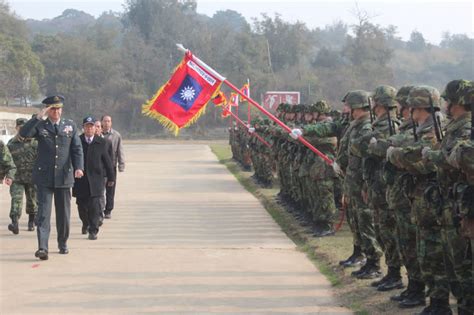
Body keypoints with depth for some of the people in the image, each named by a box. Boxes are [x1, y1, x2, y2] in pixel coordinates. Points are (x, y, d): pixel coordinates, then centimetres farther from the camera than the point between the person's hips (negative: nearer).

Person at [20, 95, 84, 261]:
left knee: (64, 213, 11)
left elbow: (77, 148, 4)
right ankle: (42, 247, -16)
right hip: (44, 177, -2)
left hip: (64, 176, 2)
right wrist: (38, 117, -22)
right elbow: (24, 133, -16)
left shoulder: (70, 125, 8)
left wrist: (79, 167, -10)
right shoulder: (40, 125, 2)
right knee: (43, 211, -10)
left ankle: (63, 243, 29)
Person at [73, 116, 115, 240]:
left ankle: (93, 230, -4)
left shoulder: (101, 142, 3)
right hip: (80, 180, 1)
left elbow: (107, 160, 8)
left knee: (94, 206, -8)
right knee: (82, 205, 11)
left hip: (95, 179, -1)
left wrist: (111, 177, 11)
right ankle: (86, 223, 37)